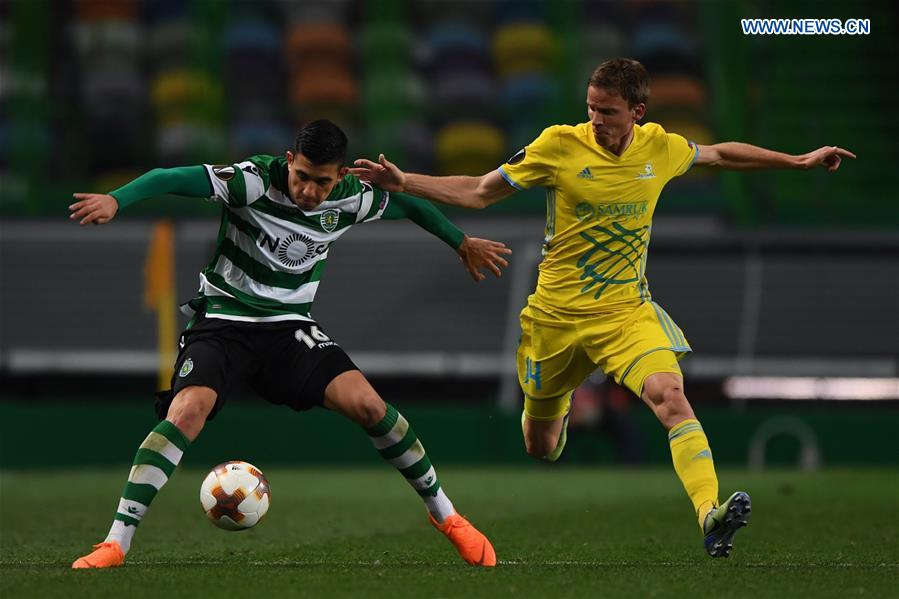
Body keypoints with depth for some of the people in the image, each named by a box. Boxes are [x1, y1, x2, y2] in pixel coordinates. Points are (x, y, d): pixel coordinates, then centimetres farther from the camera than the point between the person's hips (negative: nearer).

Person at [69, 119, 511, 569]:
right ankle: (115, 543, -25)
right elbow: (174, 179, -32)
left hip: (289, 326, 3)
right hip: (223, 321, -3)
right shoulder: (256, 180, -19)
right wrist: (115, 199, -49)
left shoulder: (350, 199, -5)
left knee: (368, 405, -15)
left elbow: (406, 204, 17)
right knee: (186, 412, -29)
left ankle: (444, 514, 6)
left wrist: (463, 242, 30)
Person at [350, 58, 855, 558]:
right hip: (557, 313, 0)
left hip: (627, 310, 0)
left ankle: (710, 512, -41)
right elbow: (478, 193, -3)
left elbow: (719, 155, 18)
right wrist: (402, 182, -13)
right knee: (539, 448, 13)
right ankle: (558, 412, 53)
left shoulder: (661, 148, -3)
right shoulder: (560, 146, -11)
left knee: (671, 395, -29)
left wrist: (799, 161, 22)